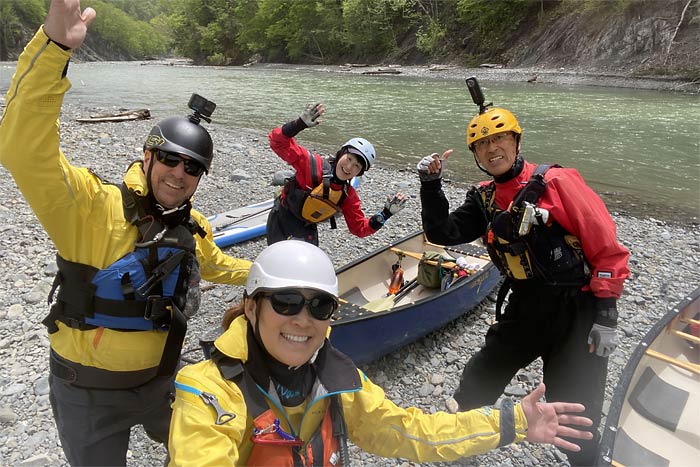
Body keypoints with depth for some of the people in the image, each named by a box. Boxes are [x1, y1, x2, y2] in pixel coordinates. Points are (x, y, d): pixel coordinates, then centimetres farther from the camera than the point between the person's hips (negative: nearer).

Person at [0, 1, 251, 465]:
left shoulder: (193, 229, -5)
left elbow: (212, 264, 17)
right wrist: (54, 45, -50)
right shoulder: (93, 206, -24)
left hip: (159, 380, 5)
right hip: (88, 392, -5)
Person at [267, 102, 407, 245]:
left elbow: (359, 228, -3)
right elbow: (278, 142, -27)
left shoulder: (349, 196, -9)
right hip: (281, 222, -4)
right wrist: (300, 123, -44)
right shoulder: (313, 164, -24)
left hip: (308, 231, 5)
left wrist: (386, 213, -16)